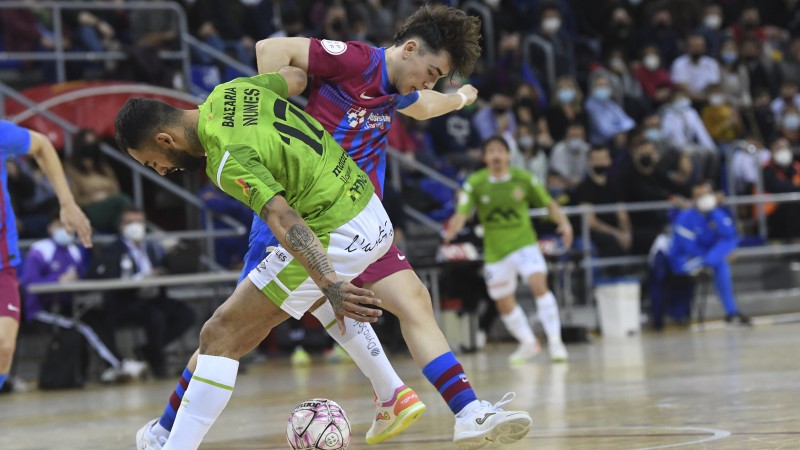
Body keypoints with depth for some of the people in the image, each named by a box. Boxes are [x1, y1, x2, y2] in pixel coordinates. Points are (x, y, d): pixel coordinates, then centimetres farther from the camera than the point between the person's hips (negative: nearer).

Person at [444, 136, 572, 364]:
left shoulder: (523, 178, -7)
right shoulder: (475, 183, -8)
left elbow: (549, 203, 1)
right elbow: (462, 213, -18)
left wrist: (564, 223, -16)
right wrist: (453, 228, -39)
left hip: (524, 243, -2)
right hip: (495, 251, 2)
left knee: (539, 284, -26)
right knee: (504, 304, 11)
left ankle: (554, 341, -17)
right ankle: (528, 343, 36)